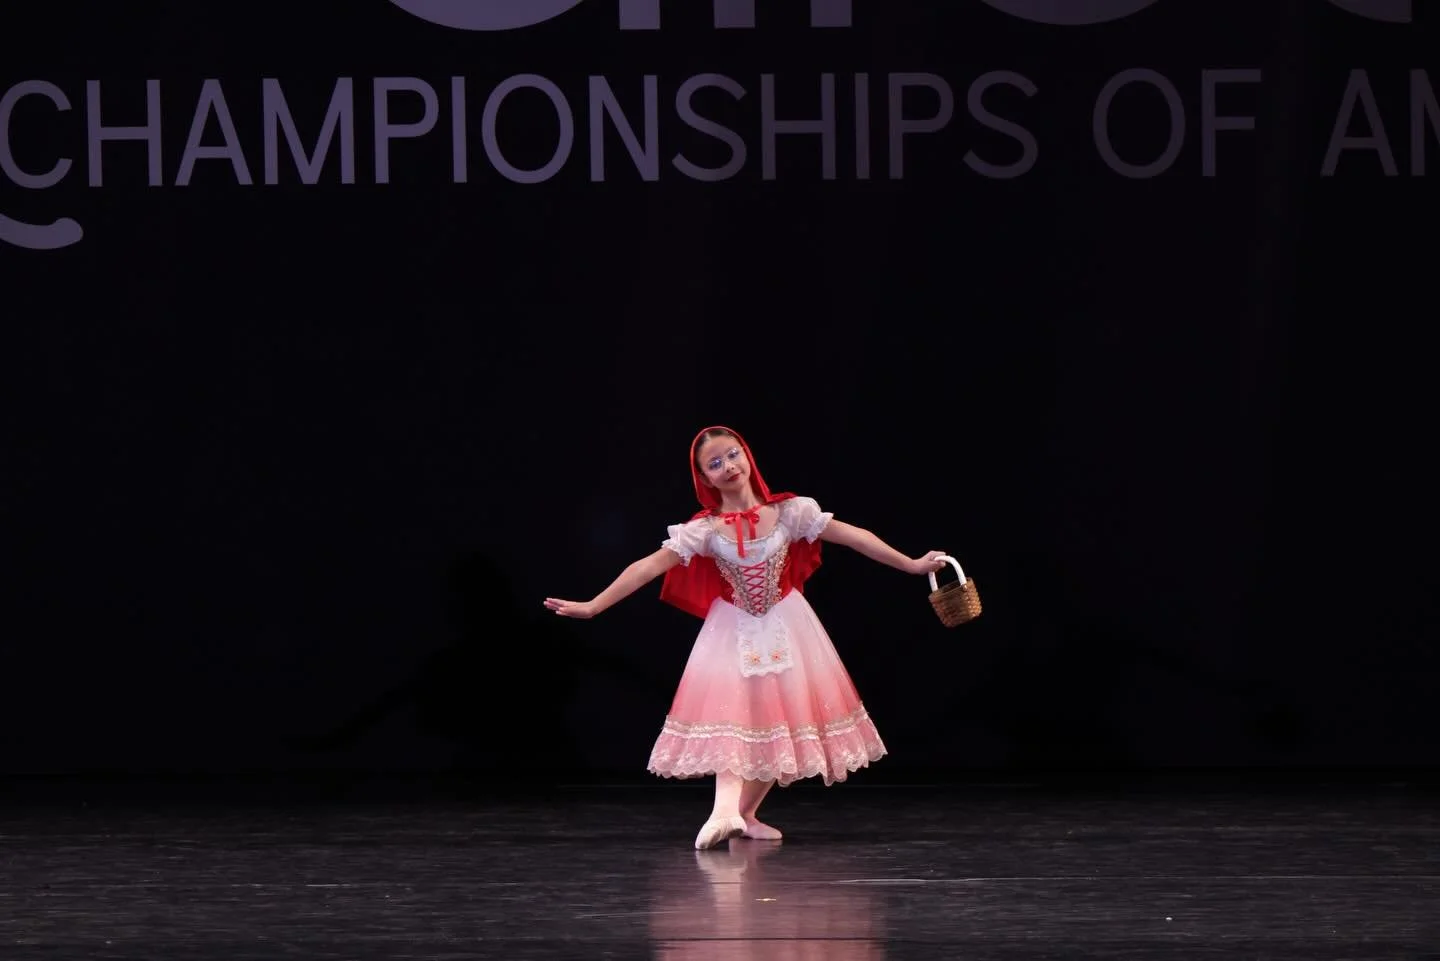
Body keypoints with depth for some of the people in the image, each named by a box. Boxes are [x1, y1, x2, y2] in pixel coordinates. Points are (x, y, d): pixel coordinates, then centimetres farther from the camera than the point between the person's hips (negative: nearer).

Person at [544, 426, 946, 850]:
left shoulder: (788, 512, -8)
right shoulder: (704, 530, -11)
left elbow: (853, 536, -5)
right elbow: (650, 566, -15)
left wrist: (912, 565, -3)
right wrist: (592, 606, -23)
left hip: (786, 628, 2)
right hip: (733, 633, -2)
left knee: (783, 722, 2)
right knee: (731, 717, -15)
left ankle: (745, 813, 16)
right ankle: (725, 811, -30)